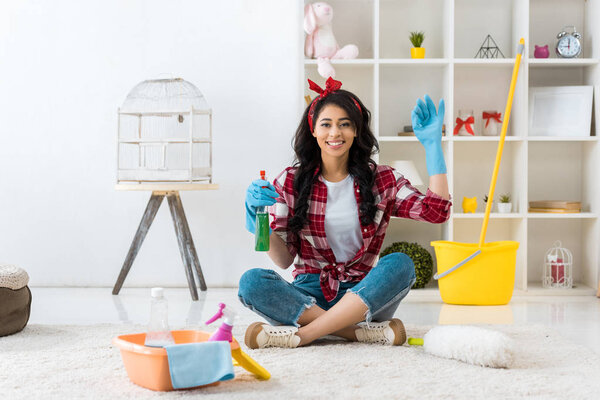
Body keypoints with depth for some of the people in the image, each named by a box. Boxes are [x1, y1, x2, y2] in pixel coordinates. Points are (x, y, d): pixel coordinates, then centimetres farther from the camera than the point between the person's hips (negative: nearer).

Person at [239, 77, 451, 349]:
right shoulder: (290, 182, 4)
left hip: (362, 295, 0)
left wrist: (432, 143, -8)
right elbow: (284, 259, 1)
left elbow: (436, 211, -10)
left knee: (400, 264, -29)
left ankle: (302, 334, -30)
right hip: (309, 296, 0)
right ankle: (366, 332, -30)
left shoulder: (382, 179, 5)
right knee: (251, 282, -27)